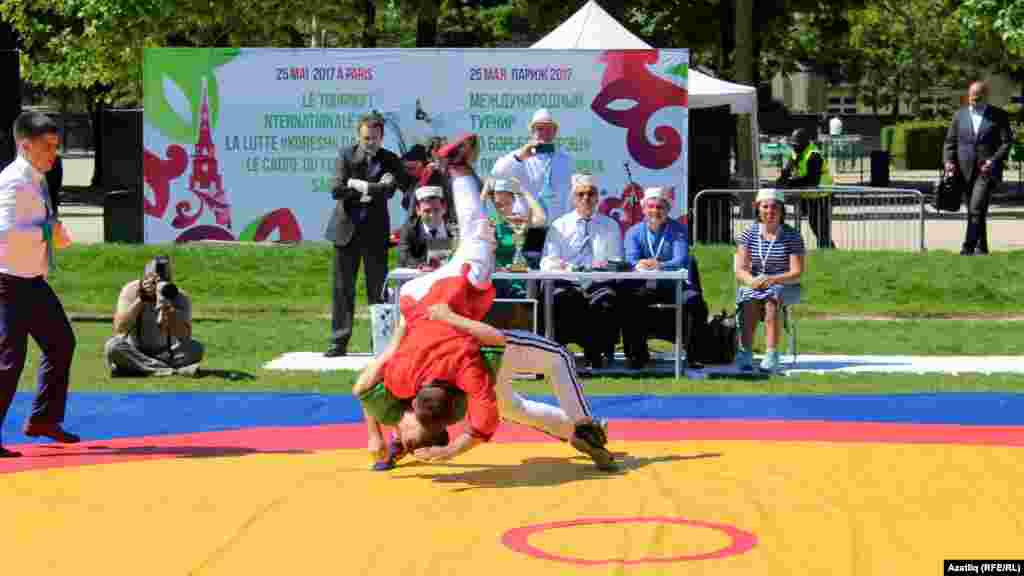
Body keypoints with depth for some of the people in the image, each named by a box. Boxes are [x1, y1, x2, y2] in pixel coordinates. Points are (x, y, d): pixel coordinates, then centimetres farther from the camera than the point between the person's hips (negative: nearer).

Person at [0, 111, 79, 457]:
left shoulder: (36, 180, 10)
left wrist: (50, 230, 8)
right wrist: (46, 230, -23)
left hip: (34, 280, 10)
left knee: (61, 343, 17)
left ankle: (43, 418, 27)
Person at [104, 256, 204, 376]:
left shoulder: (181, 298, -9)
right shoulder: (131, 290, -9)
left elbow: (184, 337, -20)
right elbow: (119, 328, -21)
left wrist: (168, 308, -32)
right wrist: (141, 299, -28)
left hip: (166, 355, 0)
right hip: (134, 354, 0)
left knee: (196, 348, -24)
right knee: (113, 345, -31)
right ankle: (174, 370, -35)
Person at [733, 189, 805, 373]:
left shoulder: (792, 236, -2)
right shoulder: (749, 234, 4)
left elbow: (797, 273, -8)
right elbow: (740, 270, -2)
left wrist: (772, 280, -27)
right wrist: (753, 281, -25)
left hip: (785, 287, -2)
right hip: (753, 284, 2)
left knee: (772, 300, -36)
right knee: (750, 301, -33)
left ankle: (771, 356, -42)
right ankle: (745, 355, -39)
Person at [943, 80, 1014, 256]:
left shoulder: (998, 115, 2)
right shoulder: (960, 115, 11)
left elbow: (1007, 142, -2)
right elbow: (950, 141, 11)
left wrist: (994, 160, -16)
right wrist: (949, 161, -6)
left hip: (987, 170, -4)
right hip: (965, 171, 4)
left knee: (977, 209, -17)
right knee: (973, 211, 9)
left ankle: (968, 247, -19)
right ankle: (982, 247, 21)